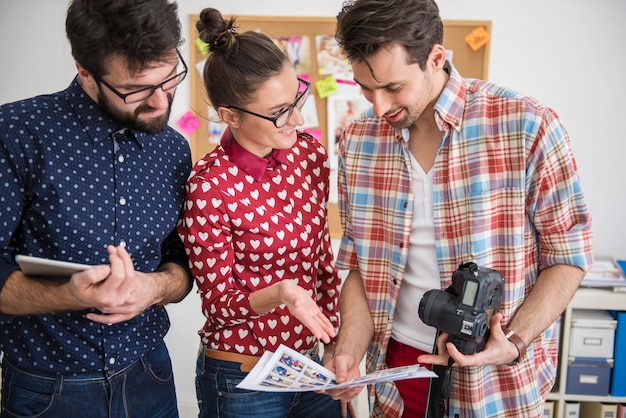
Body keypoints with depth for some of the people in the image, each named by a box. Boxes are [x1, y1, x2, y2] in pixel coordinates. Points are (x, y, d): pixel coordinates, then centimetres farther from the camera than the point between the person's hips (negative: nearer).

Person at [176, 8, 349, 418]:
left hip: (312, 365, 5)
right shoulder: (210, 187, -20)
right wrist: (279, 294, -32)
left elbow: (323, 259, 5)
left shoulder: (310, 152, -4)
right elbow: (218, 304, -13)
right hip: (242, 383, -5)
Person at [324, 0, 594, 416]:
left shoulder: (528, 128, -16)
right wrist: (349, 352, -10)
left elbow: (569, 254, -8)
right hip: (399, 362, 3)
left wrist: (514, 343, -20)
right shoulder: (358, 142, -4)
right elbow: (362, 264, 2)